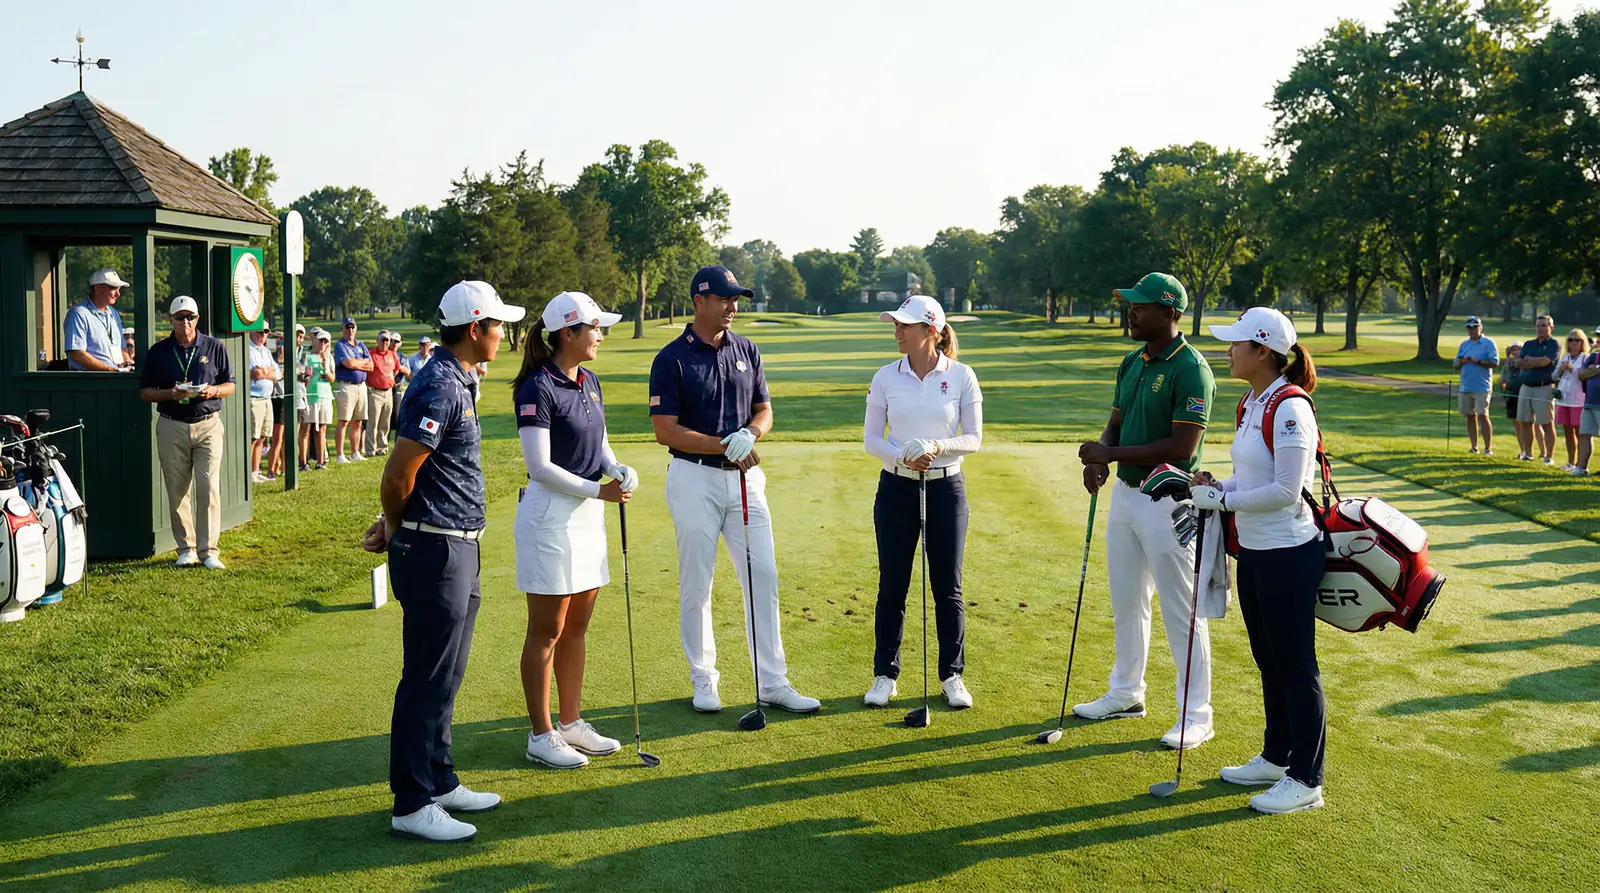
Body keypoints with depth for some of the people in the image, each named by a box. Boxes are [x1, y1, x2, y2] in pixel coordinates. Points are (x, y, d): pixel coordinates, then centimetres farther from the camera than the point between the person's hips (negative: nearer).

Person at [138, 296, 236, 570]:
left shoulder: (214, 347, 6)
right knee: (177, 492, 4)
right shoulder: (158, 351, 7)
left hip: (208, 425, -1)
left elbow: (230, 386, 10)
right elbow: (145, 392, 8)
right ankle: (186, 548, 14)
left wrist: (213, 390, -12)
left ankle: (208, 550, -4)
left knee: (209, 489, -8)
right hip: (171, 427, 1)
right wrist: (170, 393, -11)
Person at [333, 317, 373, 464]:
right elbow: (349, 364, -17)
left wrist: (355, 363, -6)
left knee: (358, 422, 9)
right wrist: (363, 362, 0)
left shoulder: (361, 346, 17)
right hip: (346, 386, -6)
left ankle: (355, 453, 16)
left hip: (362, 386, 6)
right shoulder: (340, 346, -2)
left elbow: (371, 366, 7)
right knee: (344, 422, -8)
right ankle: (340, 456, -7)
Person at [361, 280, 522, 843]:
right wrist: (397, 528, -3)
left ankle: (439, 781, 30)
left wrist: (394, 526, 12)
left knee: (444, 677, 18)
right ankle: (412, 805, 6)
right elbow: (397, 475, -20)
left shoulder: (459, 382, 13)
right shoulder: (440, 388, -20)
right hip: (435, 550, -10)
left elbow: (405, 478, 19)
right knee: (428, 681, -2)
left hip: (459, 551, 10)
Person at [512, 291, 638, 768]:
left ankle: (572, 723, 25)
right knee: (546, 632, 1)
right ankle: (541, 736, 11)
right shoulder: (537, 389, -15)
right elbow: (540, 466, -18)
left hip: (587, 514, 8)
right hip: (550, 514, -8)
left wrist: (619, 471, -3)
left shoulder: (590, 383, 11)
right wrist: (597, 490, -17)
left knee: (577, 627, 14)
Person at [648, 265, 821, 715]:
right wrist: (724, 446, -17)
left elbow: (764, 410, 13)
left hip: (745, 476, 5)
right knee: (696, 585, 4)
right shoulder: (672, 358, -7)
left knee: (763, 576, 2)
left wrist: (749, 434, -10)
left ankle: (772, 683, 9)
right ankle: (703, 681, 18)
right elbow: (665, 430, -12)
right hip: (695, 478, -4)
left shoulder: (747, 351, 9)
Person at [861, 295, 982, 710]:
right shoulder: (886, 377, 0)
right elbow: (871, 438, 2)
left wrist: (938, 447, -19)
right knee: (892, 585, 5)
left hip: (946, 488, -1)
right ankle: (885, 675, 16)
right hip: (896, 488, 1)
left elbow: (974, 437, -1)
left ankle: (952, 675, 18)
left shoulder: (961, 376, -4)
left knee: (948, 587, 5)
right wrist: (901, 456, -17)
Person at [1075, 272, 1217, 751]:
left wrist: (1112, 454, -19)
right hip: (1125, 492, 9)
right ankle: (1126, 693, 35)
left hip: (1167, 500, -9)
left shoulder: (1190, 369, -16)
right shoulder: (1131, 364, 10)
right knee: (1126, 602, 19)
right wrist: (1097, 457, -5)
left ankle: (1197, 716, 9)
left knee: (1181, 611, -1)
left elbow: (1182, 446, -22)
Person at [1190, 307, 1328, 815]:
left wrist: (1223, 499, -15)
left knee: (1295, 664, 1)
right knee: (1269, 660, 19)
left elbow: (1285, 491, -22)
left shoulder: (1289, 410, -19)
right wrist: (1216, 486, 1)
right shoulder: (1251, 404, 10)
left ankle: (1306, 781, 12)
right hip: (1253, 550, 10)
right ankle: (1276, 758, 34)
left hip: (1288, 554, -10)